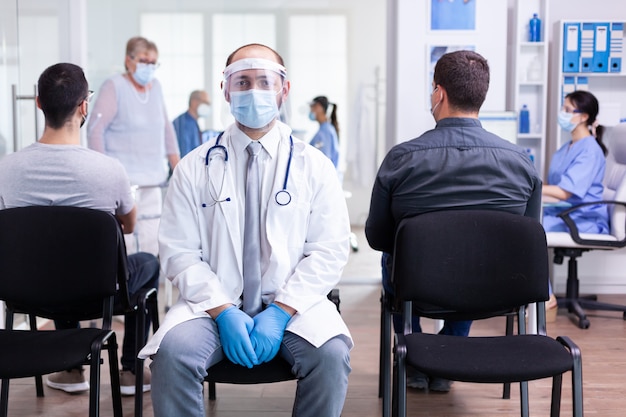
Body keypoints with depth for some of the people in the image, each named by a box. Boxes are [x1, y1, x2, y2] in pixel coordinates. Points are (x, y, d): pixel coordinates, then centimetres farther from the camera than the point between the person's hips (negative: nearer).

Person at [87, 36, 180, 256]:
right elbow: (95, 129, -9)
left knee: (152, 245, 6)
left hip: (152, 183, 7)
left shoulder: (155, 86, 14)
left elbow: (166, 128, 22)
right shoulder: (114, 87, -6)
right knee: (124, 238, -14)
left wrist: (176, 165, 17)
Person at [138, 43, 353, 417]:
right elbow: (179, 252, 0)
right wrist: (223, 312, -14)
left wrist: (280, 312, -13)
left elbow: (330, 250, -1)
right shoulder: (195, 168, 5)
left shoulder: (314, 166, 5)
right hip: (215, 303, 0)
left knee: (331, 353, -29)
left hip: (291, 303, 0)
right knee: (173, 352, -29)